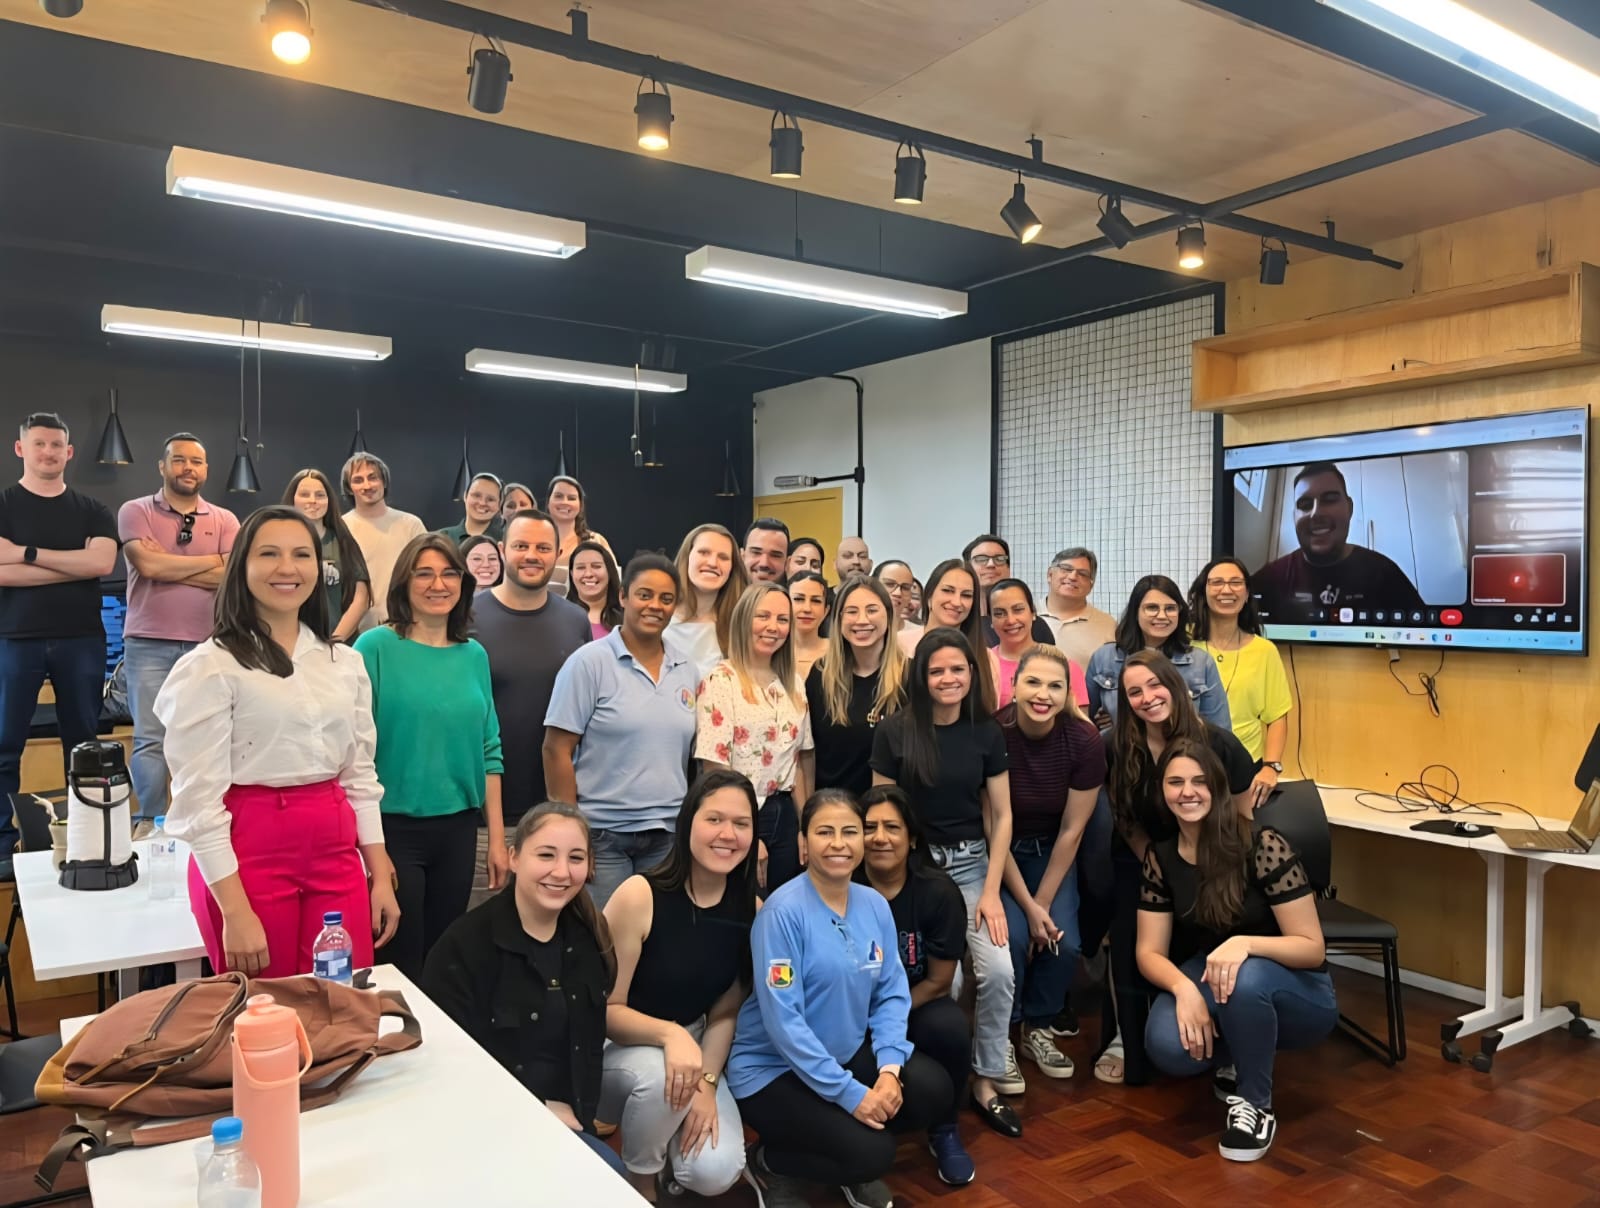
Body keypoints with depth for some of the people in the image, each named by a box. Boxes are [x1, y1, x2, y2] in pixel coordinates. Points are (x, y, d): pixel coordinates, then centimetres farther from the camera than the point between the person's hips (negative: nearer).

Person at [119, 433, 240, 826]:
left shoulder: (224, 520, 8)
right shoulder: (136, 511, 4)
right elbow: (147, 564, -13)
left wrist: (166, 567, -8)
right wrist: (210, 560, -3)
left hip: (207, 645, 2)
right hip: (148, 644, -1)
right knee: (150, 739, 0)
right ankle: (150, 821, 9)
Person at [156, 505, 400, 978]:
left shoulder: (345, 662, 8)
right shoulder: (210, 667, -8)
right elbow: (198, 798, -10)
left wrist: (381, 876, 9)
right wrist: (235, 912, -14)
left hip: (336, 853, 5)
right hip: (248, 856, -4)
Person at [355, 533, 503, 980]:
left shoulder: (474, 655, 6)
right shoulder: (376, 647, -7)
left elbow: (489, 750, 9)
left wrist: (497, 837, 7)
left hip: (458, 829, 4)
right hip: (394, 826, -4)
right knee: (400, 963, 5)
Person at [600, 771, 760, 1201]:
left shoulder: (752, 910, -9)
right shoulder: (639, 895, -23)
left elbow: (726, 1012, -1)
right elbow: (606, 1009, -19)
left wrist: (707, 1083, -15)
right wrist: (668, 1034, -35)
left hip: (695, 1048, 3)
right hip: (617, 1049, -3)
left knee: (716, 1172, -18)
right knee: (660, 1076, -36)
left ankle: (670, 1141, 19)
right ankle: (640, 1185, -3)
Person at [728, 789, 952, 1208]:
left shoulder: (875, 905, -2)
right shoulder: (784, 911, -22)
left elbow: (891, 993, 1)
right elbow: (782, 1020, -24)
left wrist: (889, 1068, -15)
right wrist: (849, 1093, -23)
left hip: (848, 1055, 7)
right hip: (772, 1069, -6)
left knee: (932, 1087, -13)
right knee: (871, 1152, -21)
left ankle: (858, 1164, 14)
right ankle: (770, 1164, 7)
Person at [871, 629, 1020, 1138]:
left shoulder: (987, 733, 0)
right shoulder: (894, 732, -8)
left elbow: (1001, 815, 3)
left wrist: (991, 891, -3)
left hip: (972, 864, 3)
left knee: (998, 970, -14)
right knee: (945, 979, -14)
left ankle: (986, 1079, 8)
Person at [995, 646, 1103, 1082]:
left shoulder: (1085, 741, -19)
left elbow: (1071, 830, -11)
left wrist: (1043, 903, -10)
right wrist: (1026, 906, -17)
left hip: (1052, 851, 2)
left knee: (1065, 943, -14)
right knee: (1013, 936, -20)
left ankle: (1038, 1029, 14)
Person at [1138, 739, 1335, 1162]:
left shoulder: (1264, 847, -22)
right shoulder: (1160, 857, -7)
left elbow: (1313, 948, -19)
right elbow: (1150, 952, -7)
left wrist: (1245, 943, -39)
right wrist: (1184, 988, -29)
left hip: (1296, 994, -3)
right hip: (1209, 987, 3)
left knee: (1245, 978, -39)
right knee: (1168, 1048, -29)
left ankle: (1256, 1104, -11)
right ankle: (1234, 1059, 8)